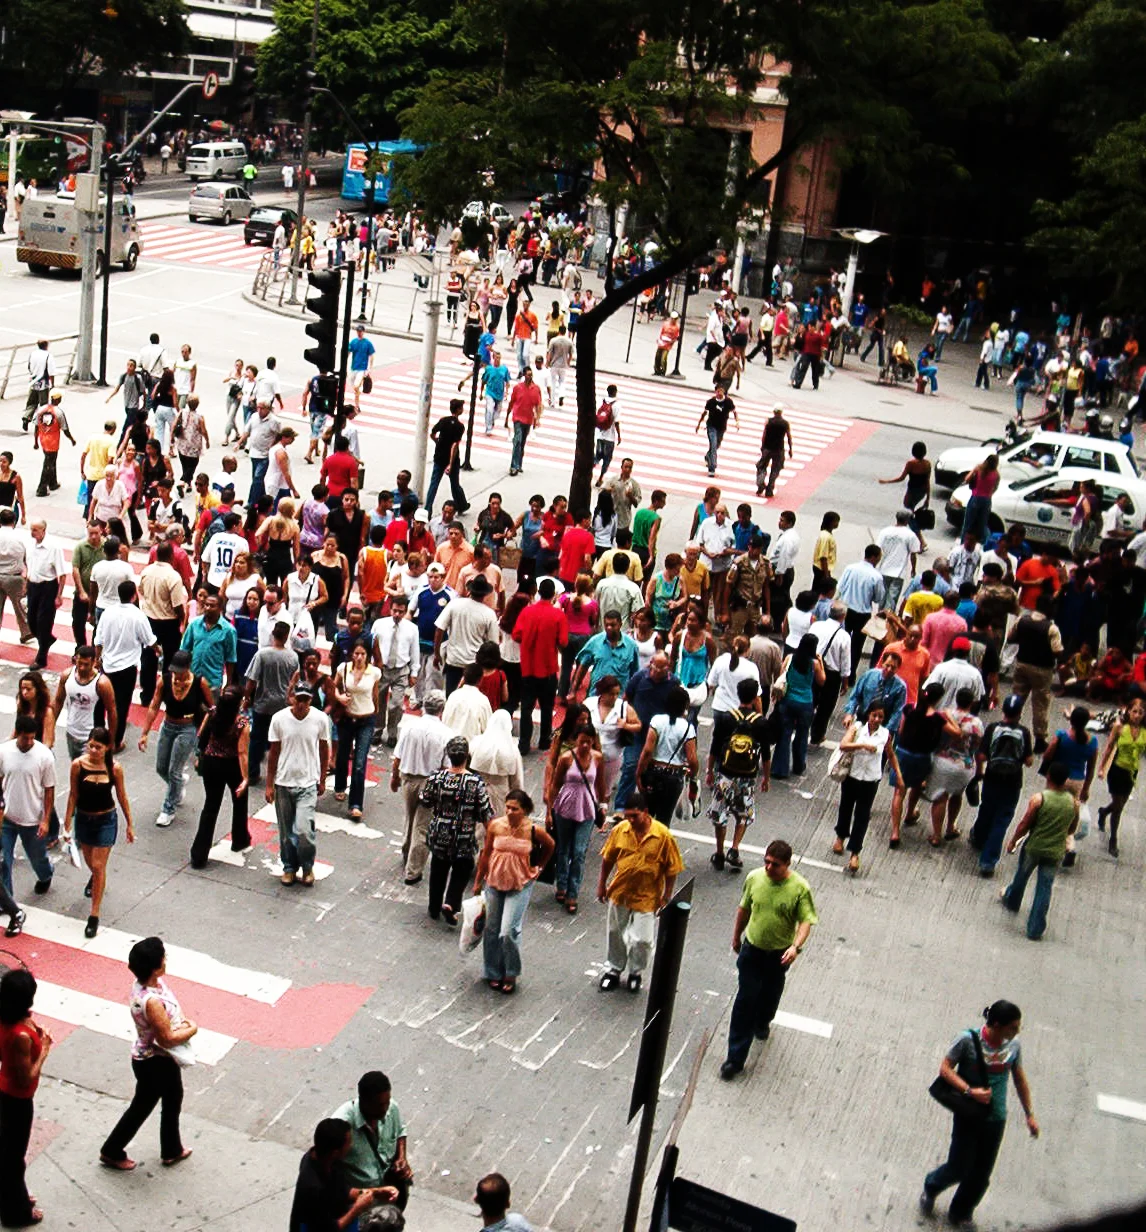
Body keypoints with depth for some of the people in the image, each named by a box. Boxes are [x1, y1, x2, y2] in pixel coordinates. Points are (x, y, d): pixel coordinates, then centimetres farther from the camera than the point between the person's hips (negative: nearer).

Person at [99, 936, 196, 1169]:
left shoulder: (147, 983, -9)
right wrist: (192, 1030, -15)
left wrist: (182, 1021, -6)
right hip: (153, 1063, -9)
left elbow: (171, 1006, 10)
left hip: (164, 1058, 9)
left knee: (173, 1099, 27)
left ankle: (172, 1150, 47)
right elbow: (167, 1039, -30)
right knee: (141, 1108, 15)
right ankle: (112, 1152, 37)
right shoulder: (152, 1001, -38)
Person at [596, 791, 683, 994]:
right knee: (615, 933, 17)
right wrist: (602, 885, 6)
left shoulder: (663, 835, -19)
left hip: (647, 897, -3)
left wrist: (666, 897, -8)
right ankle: (614, 969, 39)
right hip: (619, 892, 3)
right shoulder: (620, 830, -11)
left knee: (642, 939, 3)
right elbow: (607, 859, 3)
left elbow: (672, 870, -11)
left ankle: (635, 972, 30)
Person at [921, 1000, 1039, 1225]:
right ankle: (931, 1187, 37)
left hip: (996, 1118, 4)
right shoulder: (969, 1039, -19)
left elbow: (1020, 1080, 8)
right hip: (968, 1115, -4)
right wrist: (970, 1091, -25)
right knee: (959, 1168, 4)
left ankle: (961, 1213, 34)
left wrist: (1029, 1114, 12)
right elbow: (945, 1068, -13)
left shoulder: (1013, 1045, -5)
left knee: (981, 1174, 11)